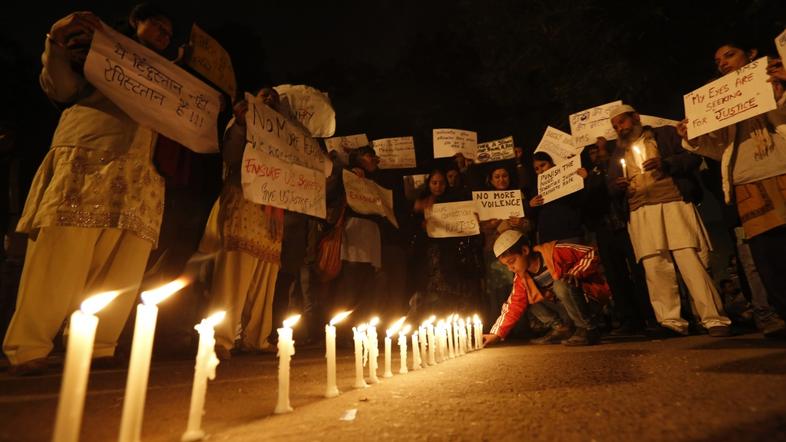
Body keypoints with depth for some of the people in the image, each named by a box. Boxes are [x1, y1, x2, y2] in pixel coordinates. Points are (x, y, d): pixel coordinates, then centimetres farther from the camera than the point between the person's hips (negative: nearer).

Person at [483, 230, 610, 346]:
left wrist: (573, 275, -29)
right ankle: (559, 327, 7)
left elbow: (591, 253, -20)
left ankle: (588, 330, -16)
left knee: (561, 285, -35)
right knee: (527, 297, -3)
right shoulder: (521, 278, -6)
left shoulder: (554, 251, -25)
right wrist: (496, 334, -11)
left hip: (589, 293, -7)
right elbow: (514, 306, -5)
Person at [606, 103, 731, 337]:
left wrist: (665, 163, -12)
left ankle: (714, 318, -3)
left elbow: (693, 157, 5)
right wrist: (617, 186, -5)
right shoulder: (618, 153, 23)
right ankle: (671, 320, 0)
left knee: (690, 261, -10)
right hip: (640, 214, 3)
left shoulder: (666, 134, 15)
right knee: (655, 267, -5)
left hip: (673, 204, -3)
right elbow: (611, 186, 18)